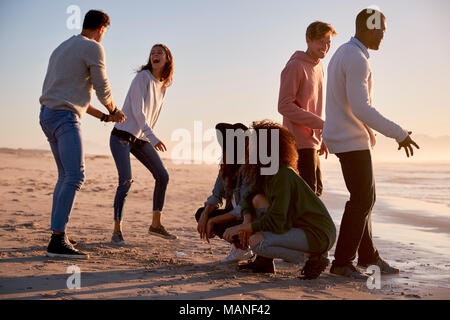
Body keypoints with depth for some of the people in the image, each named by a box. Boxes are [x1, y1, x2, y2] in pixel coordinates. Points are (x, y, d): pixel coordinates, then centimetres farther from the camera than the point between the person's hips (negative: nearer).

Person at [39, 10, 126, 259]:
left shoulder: (61, 48, 25)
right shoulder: (93, 48, -3)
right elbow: (102, 89, -3)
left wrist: (101, 115, 30)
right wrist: (113, 111, 18)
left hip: (47, 116, 10)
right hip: (65, 117, -10)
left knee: (65, 177, 16)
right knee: (74, 176, -16)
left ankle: (57, 235, 18)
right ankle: (58, 241, -24)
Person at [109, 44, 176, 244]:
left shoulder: (163, 85, 10)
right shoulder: (143, 78, -12)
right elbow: (137, 110, -20)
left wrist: (148, 137, 17)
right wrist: (152, 137, -29)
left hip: (141, 138, 8)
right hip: (122, 136, -8)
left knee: (162, 176, 6)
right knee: (126, 180, -18)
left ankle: (156, 225, 18)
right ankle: (117, 231, -7)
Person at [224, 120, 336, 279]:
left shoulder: (282, 176, -21)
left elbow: (275, 222, -25)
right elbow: (249, 199, 18)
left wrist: (239, 228, -16)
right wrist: (247, 223, -3)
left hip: (318, 235, -9)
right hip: (300, 226, 9)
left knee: (255, 242, -21)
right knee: (258, 199, 4)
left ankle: (313, 257, -10)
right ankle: (265, 262, 5)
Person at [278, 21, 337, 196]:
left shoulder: (319, 67, 15)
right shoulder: (295, 66, -12)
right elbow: (284, 106, -19)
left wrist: (321, 138, 17)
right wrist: (321, 123, -21)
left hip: (312, 141, 9)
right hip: (299, 142, -9)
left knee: (317, 189, 16)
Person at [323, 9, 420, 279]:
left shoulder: (343, 54, 15)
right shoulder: (357, 59, -18)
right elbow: (361, 109, -27)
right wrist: (399, 134, -23)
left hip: (348, 137, 10)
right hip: (352, 141, -10)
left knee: (366, 197, 15)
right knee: (362, 201, -6)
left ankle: (368, 255, 24)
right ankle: (342, 261, 1)